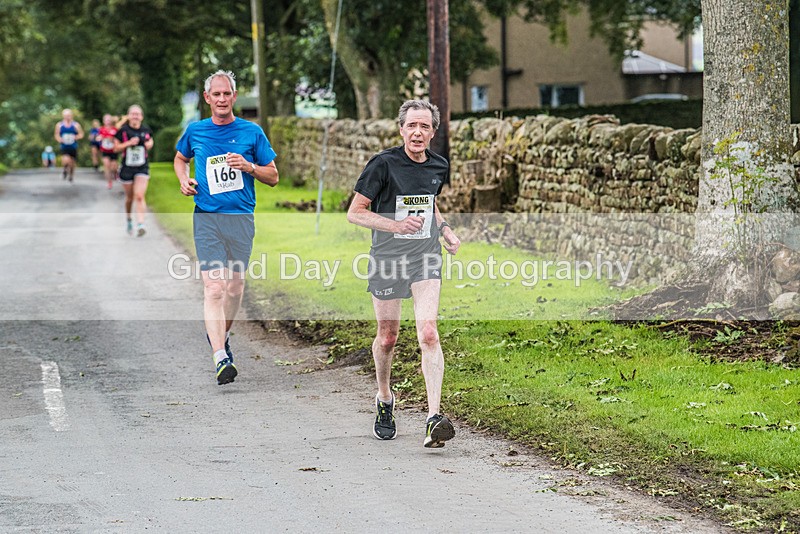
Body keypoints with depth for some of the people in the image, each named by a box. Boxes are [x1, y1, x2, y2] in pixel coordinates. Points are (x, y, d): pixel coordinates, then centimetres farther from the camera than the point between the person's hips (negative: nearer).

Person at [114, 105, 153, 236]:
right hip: (127, 168, 0)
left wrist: (149, 145, -3)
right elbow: (116, 148, -3)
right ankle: (129, 220, 37)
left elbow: (150, 142, 20)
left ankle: (140, 224, -23)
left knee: (140, 197, -15)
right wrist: (128, 143, -17)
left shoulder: (146, 130, 1)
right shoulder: (123, 131, -5)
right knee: (129, 197, 12)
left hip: (142, 168, 0)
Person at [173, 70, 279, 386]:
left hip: (241, 218, 1)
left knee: (235, 287, 10)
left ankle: (222, 335, 38)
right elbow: (180, 158, 27)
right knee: (214, 286, -14)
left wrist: (249, 167, -10)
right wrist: (184, 180, 7)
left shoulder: (251, 132, 4)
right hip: (206, 218, -1)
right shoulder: (195, 132, 6)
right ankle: (221, 359, -21)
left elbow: (273, 177, 8)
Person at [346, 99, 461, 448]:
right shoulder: (383, 164, -9)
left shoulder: (439, 167, 6)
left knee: (428, 333, -15)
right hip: (387, 258, -2)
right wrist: (395, 224, -21)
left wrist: (445, 230, 7)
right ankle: (384, 400, 37)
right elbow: (355, 212, -8)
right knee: (387, 337, 9)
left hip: (425, 259, 2)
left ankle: (434, 418, -22)